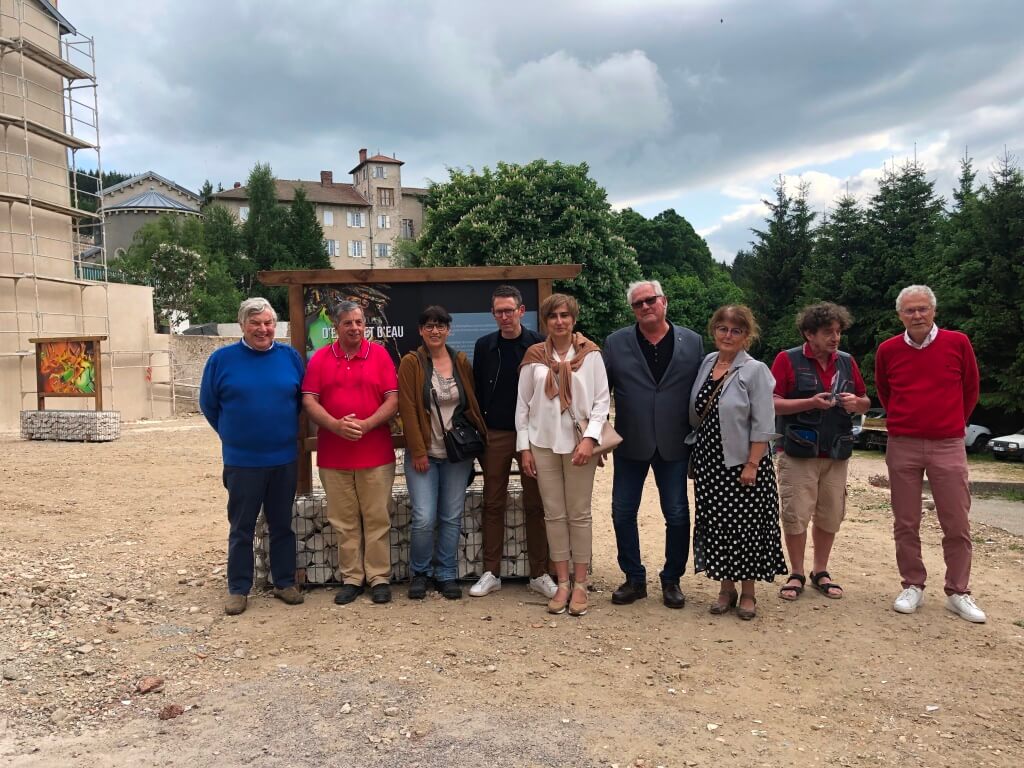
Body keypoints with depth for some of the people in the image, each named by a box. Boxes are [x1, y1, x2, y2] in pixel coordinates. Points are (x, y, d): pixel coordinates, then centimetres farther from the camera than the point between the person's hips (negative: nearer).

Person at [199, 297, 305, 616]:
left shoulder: (290, 357, 0)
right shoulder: (222, 359, -4)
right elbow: (208, 404, 5)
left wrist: (287, 432, 7)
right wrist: (233, 435, 8)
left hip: (284, 459, 2)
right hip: (242, 461, -1)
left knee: (282, 525, 12)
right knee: (241, 527, 9)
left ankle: (285, 582, 25)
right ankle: (238, 589, 20)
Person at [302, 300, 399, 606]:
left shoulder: (380, 355, 2)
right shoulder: (320, 359, 5)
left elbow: (392, 400, -2)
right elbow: (309, 401, 0)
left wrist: (366, 425, -16)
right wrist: (336, 425, -16)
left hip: (376, 453, -1)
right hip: (333, 455, 1)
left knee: (377, 519, 4)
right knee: (343, 521, 7)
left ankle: (379, 578, 14)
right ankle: (351, 578, 18)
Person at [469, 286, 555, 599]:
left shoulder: (538, 344, -2)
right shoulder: (484, 346, 5)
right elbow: (477, 391, 8)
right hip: (495, 434, 2)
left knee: (535, 505, 5)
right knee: (493, 504, 6)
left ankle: (539, 574, 14)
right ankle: (491, 573, 15)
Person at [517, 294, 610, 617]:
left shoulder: (590, 353, 0)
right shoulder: (534, 356, 4)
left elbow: (602, 399, -1)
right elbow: (522, 404, 6)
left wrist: (590, 438, -12)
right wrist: (524, 447, 3)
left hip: (578, 441, -2)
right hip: (543, 443, 2)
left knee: (579, 514, 4)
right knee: (554, 514, 6)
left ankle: (580, 584, 13)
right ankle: (562, 584, 15)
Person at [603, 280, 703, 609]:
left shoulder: (692, 342, 1)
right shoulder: (616, 343, 1)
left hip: (674, 445, 0)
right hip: (630, 444, 1)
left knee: (677, 516, 6)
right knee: (623, 513, 6)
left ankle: (672, 580, 24)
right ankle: (634, 579, 23)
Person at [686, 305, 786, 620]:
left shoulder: (755, 371, -9)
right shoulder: (707, 363, 7)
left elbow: (762, 425, -12)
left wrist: (752, 464, -17)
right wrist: (695, 457, 9)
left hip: (742, 462, -5)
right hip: (710, 461, 5)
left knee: (745, 526, 3)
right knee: (716, 524, 9)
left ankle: (747, 594, 19)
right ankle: (726, 588, 24)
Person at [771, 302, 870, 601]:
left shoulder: (846, 362, 11)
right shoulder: (788, 360, -4)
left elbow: (866, 402, 17)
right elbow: (772, 403, -10)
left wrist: (856, 402, -6)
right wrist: (810, 402, -20)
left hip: (837, 454, 4)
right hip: (798, 453, -4)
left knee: (830, 516, 8)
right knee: (796, 515, -1)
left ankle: (820, 572, 24)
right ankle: (796, 574, 14)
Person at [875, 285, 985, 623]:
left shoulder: (958, 343, -2)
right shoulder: (888, 350, 1)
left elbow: (970, 390, 11)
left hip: (948, 445, -1)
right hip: (902, 446, 1)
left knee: (957, 524, 3)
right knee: (905, 523, 6)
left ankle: (958, 593, 16)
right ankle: (913, 586, 19)